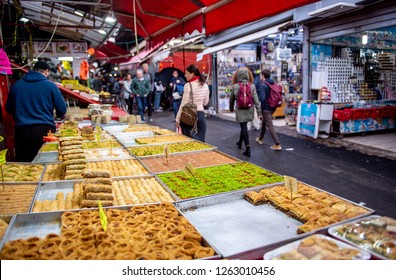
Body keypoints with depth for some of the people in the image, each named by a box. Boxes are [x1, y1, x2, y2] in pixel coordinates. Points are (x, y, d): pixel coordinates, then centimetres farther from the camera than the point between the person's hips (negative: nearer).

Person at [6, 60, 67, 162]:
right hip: (44, 129, -3)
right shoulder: (50, 85, -2)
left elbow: (9, 109, 19)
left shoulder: (16, 85, 9)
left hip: (21, 130, 3)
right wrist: (59, 115, 24)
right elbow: (62, 110, 1)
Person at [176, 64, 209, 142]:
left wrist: (178, 119, -7)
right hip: (200, 115, 5)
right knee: (201, 140, 8)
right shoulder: (205, 86, 7)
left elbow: (184, 104, -11)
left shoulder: (188, 85, -10)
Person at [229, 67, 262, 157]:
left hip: (240, 110, -3)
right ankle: (240, 142, 42)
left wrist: (231, 108, 21)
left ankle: (248, 149, -5)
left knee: (244, 127, 0)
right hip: (249, 110, 3)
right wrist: (259, 111, -4)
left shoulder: (235, 86, -7)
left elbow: (231, 99, 4)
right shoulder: (252, 85, -4)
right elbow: (256, 99, -7)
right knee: (243, 126, 21)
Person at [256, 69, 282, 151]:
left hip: (266, 108, -9)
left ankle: (277, 145, -8)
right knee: (264, 122, 24)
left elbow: (262, 98, -25)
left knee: (270, 125, -6)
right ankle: (260, 139, 39)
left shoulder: (263, 85, -17)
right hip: (273, 107, 9)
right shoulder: (273, 84, 8)